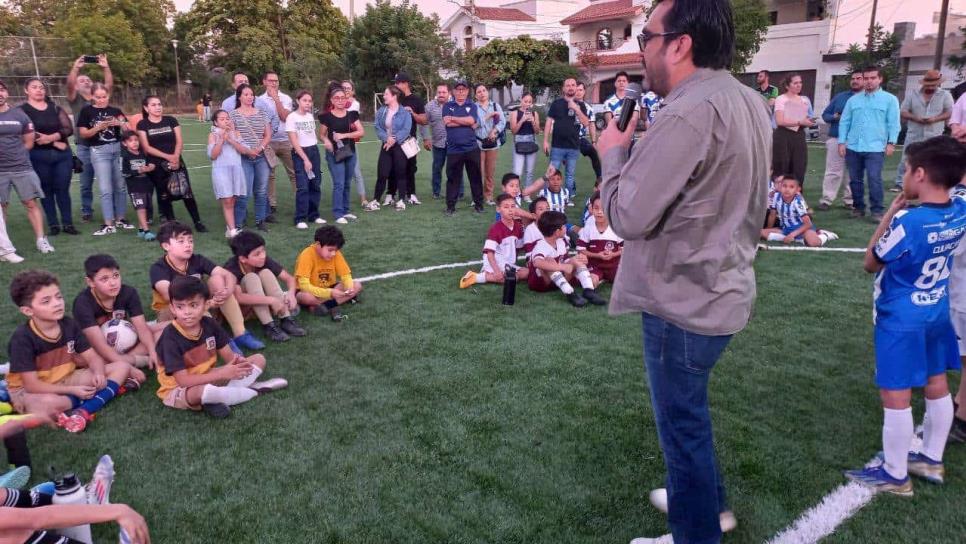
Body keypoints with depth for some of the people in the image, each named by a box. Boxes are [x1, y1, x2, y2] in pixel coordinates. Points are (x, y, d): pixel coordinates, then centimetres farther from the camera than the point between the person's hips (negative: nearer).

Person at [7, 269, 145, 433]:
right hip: (28, 390, -7)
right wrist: (72, 390, -27)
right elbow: (32, 385, -22)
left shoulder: (69, 324, -4)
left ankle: (83, 411, -28)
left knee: (121, 367, -7)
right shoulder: (22, 338, -21)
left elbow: (92, 357, -1)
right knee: (48, 403, -44)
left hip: (66, 379, 7)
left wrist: (99, 374, -24)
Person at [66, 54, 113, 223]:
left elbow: (109, 85, -4)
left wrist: (105, 67, -16)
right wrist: (75, 68, -24)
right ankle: (86, 212, 18)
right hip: (84, 147, -1)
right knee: (86, 183, 7)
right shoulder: (75, 99, 6)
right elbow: (69, 85, -13)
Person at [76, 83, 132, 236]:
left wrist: (121, 124, -16)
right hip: (99, 151, -2)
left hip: (118, 149, 3)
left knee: (120, 186, 6)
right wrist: (99, 127, -15)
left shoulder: (115, 111, 9)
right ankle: (108, 224, -3)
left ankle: (120, 219, 17)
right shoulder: (87, 111, 3)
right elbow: (83, 133, 0)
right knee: (105, 189, -6)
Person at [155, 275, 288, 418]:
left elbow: (228, 355, -3)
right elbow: (183, 381, -27)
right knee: (204, 390, -43)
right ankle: (254, 390, -16)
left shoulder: (210, 324, -6)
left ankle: (219, 397, -15)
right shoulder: (170, 338, -23)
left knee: (259, 359, 2)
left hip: (208, 378, 7)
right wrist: (222, 374, -33)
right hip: (178, 390, -7)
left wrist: (238, 362, -28)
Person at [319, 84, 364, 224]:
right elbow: (322, 135, 4)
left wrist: (343, 135, -15)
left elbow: (361, 132, -4)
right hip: (334, 154, -4)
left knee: (347, 184, 11)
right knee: (339, 184, -8)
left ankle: (345, 210, 23)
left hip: (350, 152, 4)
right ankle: (338, 213, -2)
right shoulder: (326, 116, -3)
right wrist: (326, 141, -19)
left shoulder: (352, 114, 4)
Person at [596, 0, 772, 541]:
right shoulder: (748, 101, 5)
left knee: (682, 422, 9)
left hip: (684, 301, -9)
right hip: (723, 288, 10)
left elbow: (628, 215, -23)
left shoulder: (688, 113, -25)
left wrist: (614, 152, -6)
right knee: (688, 411, 27)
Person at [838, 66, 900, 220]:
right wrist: (841, 142, 3)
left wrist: (891, 143, -9)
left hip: (875, 148, -4)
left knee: (874, 180, -10)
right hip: (853, 147, 4)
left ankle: (877, 210, -3)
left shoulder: (890, 99, 5)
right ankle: (858, 207, 21)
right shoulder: (853, 100, 13)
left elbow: (893, 123, 0)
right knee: (855, 180, 9)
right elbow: (844, 122, 11)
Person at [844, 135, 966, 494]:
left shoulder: (907, 221, -26)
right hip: (937, 313, 8)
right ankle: (931, 460, 34)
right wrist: (904, 210, -3)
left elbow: (871, 263, -11)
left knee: (895, 395, 2)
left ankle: (895, 475, 14)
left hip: (900, 320, -8)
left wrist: (892, 210, -9)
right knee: (937, 385, 18)